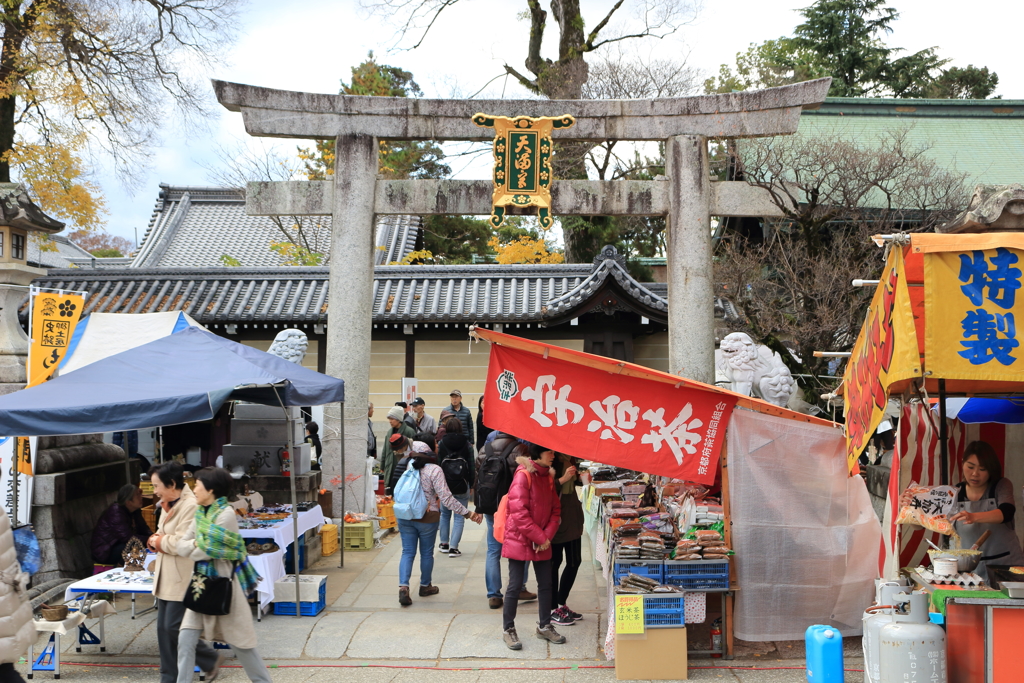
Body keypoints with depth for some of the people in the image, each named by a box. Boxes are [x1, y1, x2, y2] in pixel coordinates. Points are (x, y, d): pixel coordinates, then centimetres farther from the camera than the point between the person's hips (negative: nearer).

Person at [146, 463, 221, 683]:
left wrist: (157, 541, -6)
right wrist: (157, 541, -5)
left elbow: (181, 543, -24)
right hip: (166, 577, 9)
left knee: (174, 627, -6)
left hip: (183, 579, -9)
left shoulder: (191, 506, -19)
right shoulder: (168, 505, 12)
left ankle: (211, 660, 12)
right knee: (163, 629, 10)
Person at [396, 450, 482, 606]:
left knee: (408, 552, 8)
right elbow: (446, 497, -17)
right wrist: (468, 513, -14)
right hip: (427, 518, -3)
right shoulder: (434, 470, -13)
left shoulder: (408, 465, 1)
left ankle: (403, 587, -8)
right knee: (426, 553, 14)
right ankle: (425, 586, 29)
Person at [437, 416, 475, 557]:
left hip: (444, 485, 1)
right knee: (459, 517, 4)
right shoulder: (466, 445, -5)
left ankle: (444, 543, 25)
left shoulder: (441, 444, -5)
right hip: (462, 487, -1)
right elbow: (471, 467, -2)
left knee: (445, 514, 20)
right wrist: (471, 485, 8)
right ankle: (453, 547, -2)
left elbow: (437, 464, -4)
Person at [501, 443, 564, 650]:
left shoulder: (548, 476, 8)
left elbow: (555, 509, 10)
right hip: (519, 539, -7)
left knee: (546, 584, 11)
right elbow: (519, 512, -21)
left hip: (542, 543, 7)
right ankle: (509, 630, 13)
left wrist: (547, 536, -5)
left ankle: (544, 626, 26)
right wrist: (540, 538, -16)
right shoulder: (523, 475, -16)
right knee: (515, 586, 0)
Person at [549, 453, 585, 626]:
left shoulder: (570, 461, 6)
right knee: (554, 563, 1)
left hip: (572, 517, 9)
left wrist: (579, 478, 0)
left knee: (575, 561, 13)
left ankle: (562, 604, 26)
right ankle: (553, 610, 12)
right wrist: (563, 479, -29)